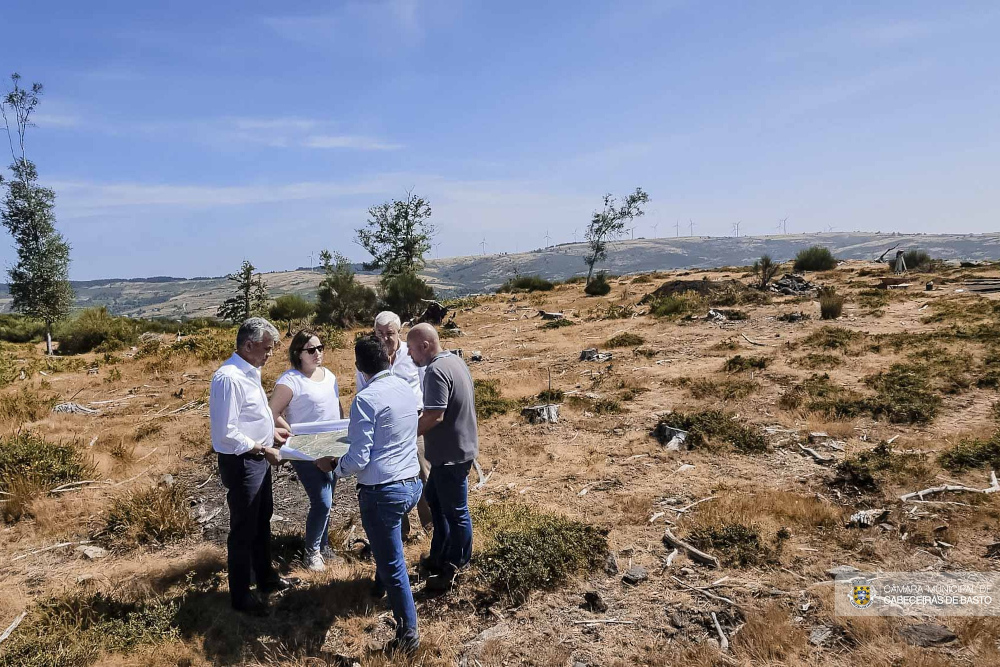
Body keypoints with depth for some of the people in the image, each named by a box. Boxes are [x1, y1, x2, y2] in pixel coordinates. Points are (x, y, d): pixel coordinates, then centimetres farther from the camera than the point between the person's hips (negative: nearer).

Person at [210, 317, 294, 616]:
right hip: (241, 463, -10)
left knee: (262, 521, 24)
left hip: (257, 459, 10)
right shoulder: (229, 378, -25)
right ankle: (240, 595, 24)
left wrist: (272, 431, 10)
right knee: (243, 529, 6)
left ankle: (265, 577, 42)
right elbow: (227, 432, -27)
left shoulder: (250, 373, 6)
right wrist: (264, 450, -21)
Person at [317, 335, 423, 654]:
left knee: (393, 565, 5)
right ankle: (381, 583, 58)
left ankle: (408, 634, 17)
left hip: (383, 491, -8)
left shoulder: (366, 398, -18)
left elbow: (359, 459, -18)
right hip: (413, 483, 8)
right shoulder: (405, 387, 4)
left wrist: (333, 466, 1)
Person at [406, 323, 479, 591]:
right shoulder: (454, 360, 7)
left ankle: (454, 570, 22)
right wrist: (417, 424, 14)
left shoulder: (436, 371, -24)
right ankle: (439, 555, 37)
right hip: (455, 447, 10)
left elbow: (434, 416, -28)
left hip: (451, 454, -10)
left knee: (455, 511, 5)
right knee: (435, 499, 23)